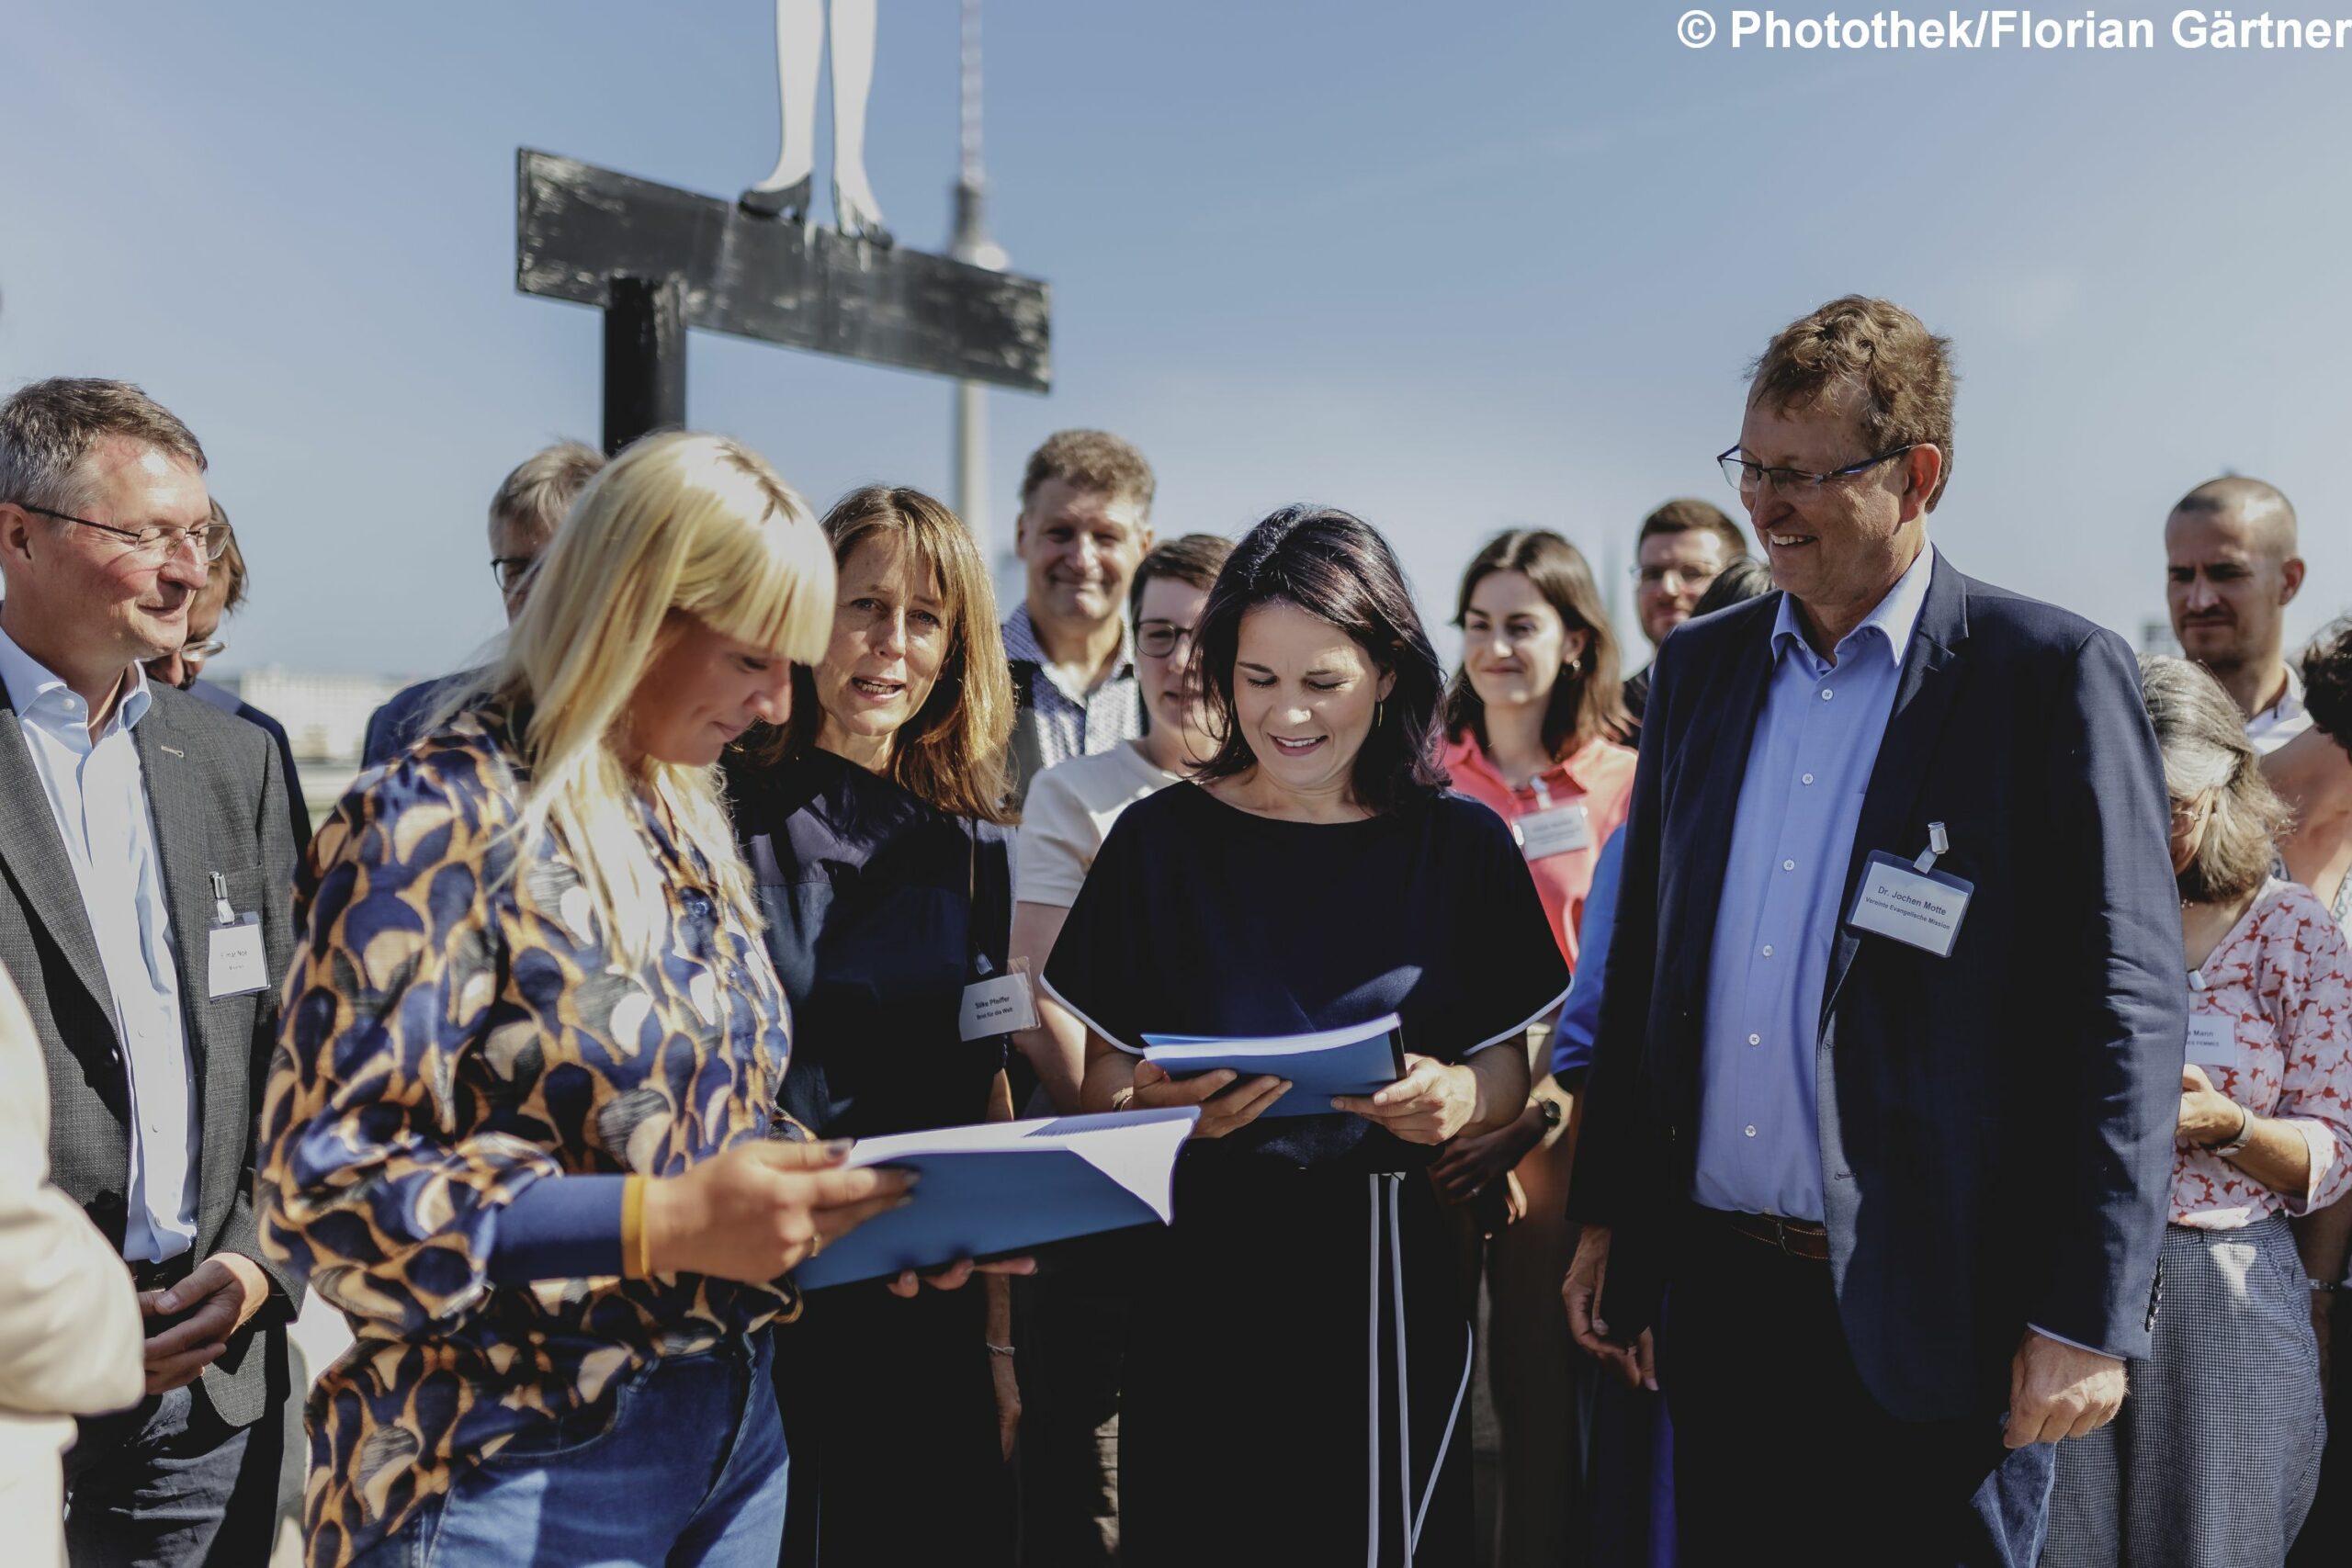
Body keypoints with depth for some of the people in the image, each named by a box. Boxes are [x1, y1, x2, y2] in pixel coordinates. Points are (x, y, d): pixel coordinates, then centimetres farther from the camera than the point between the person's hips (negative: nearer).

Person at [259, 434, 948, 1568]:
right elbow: (328, 1189, -20)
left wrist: (828, 1202, -2)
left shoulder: (686, 826, 8)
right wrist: (659, 1222, -26)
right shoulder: (439, 823, -15)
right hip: (518, 1466, -7)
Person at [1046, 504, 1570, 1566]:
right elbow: (1100, 1082, 3)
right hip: (1201, 1278, 0)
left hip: (1387, 1277, 1)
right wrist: (1162, 1103, -19)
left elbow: (1507, 1071, 7)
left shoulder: (1461, 843, 2)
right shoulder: (1158, 838, 1)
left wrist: (1460, 1097, -15)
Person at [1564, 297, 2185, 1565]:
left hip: (1933, 1311, -4)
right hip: (1717, 1285, 5)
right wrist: (1603, 1218, 12)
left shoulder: (2052, 677, -6)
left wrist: (2089, 1317, -12)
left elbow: (2125, 1007, -9)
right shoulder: (1699, 664, 9)